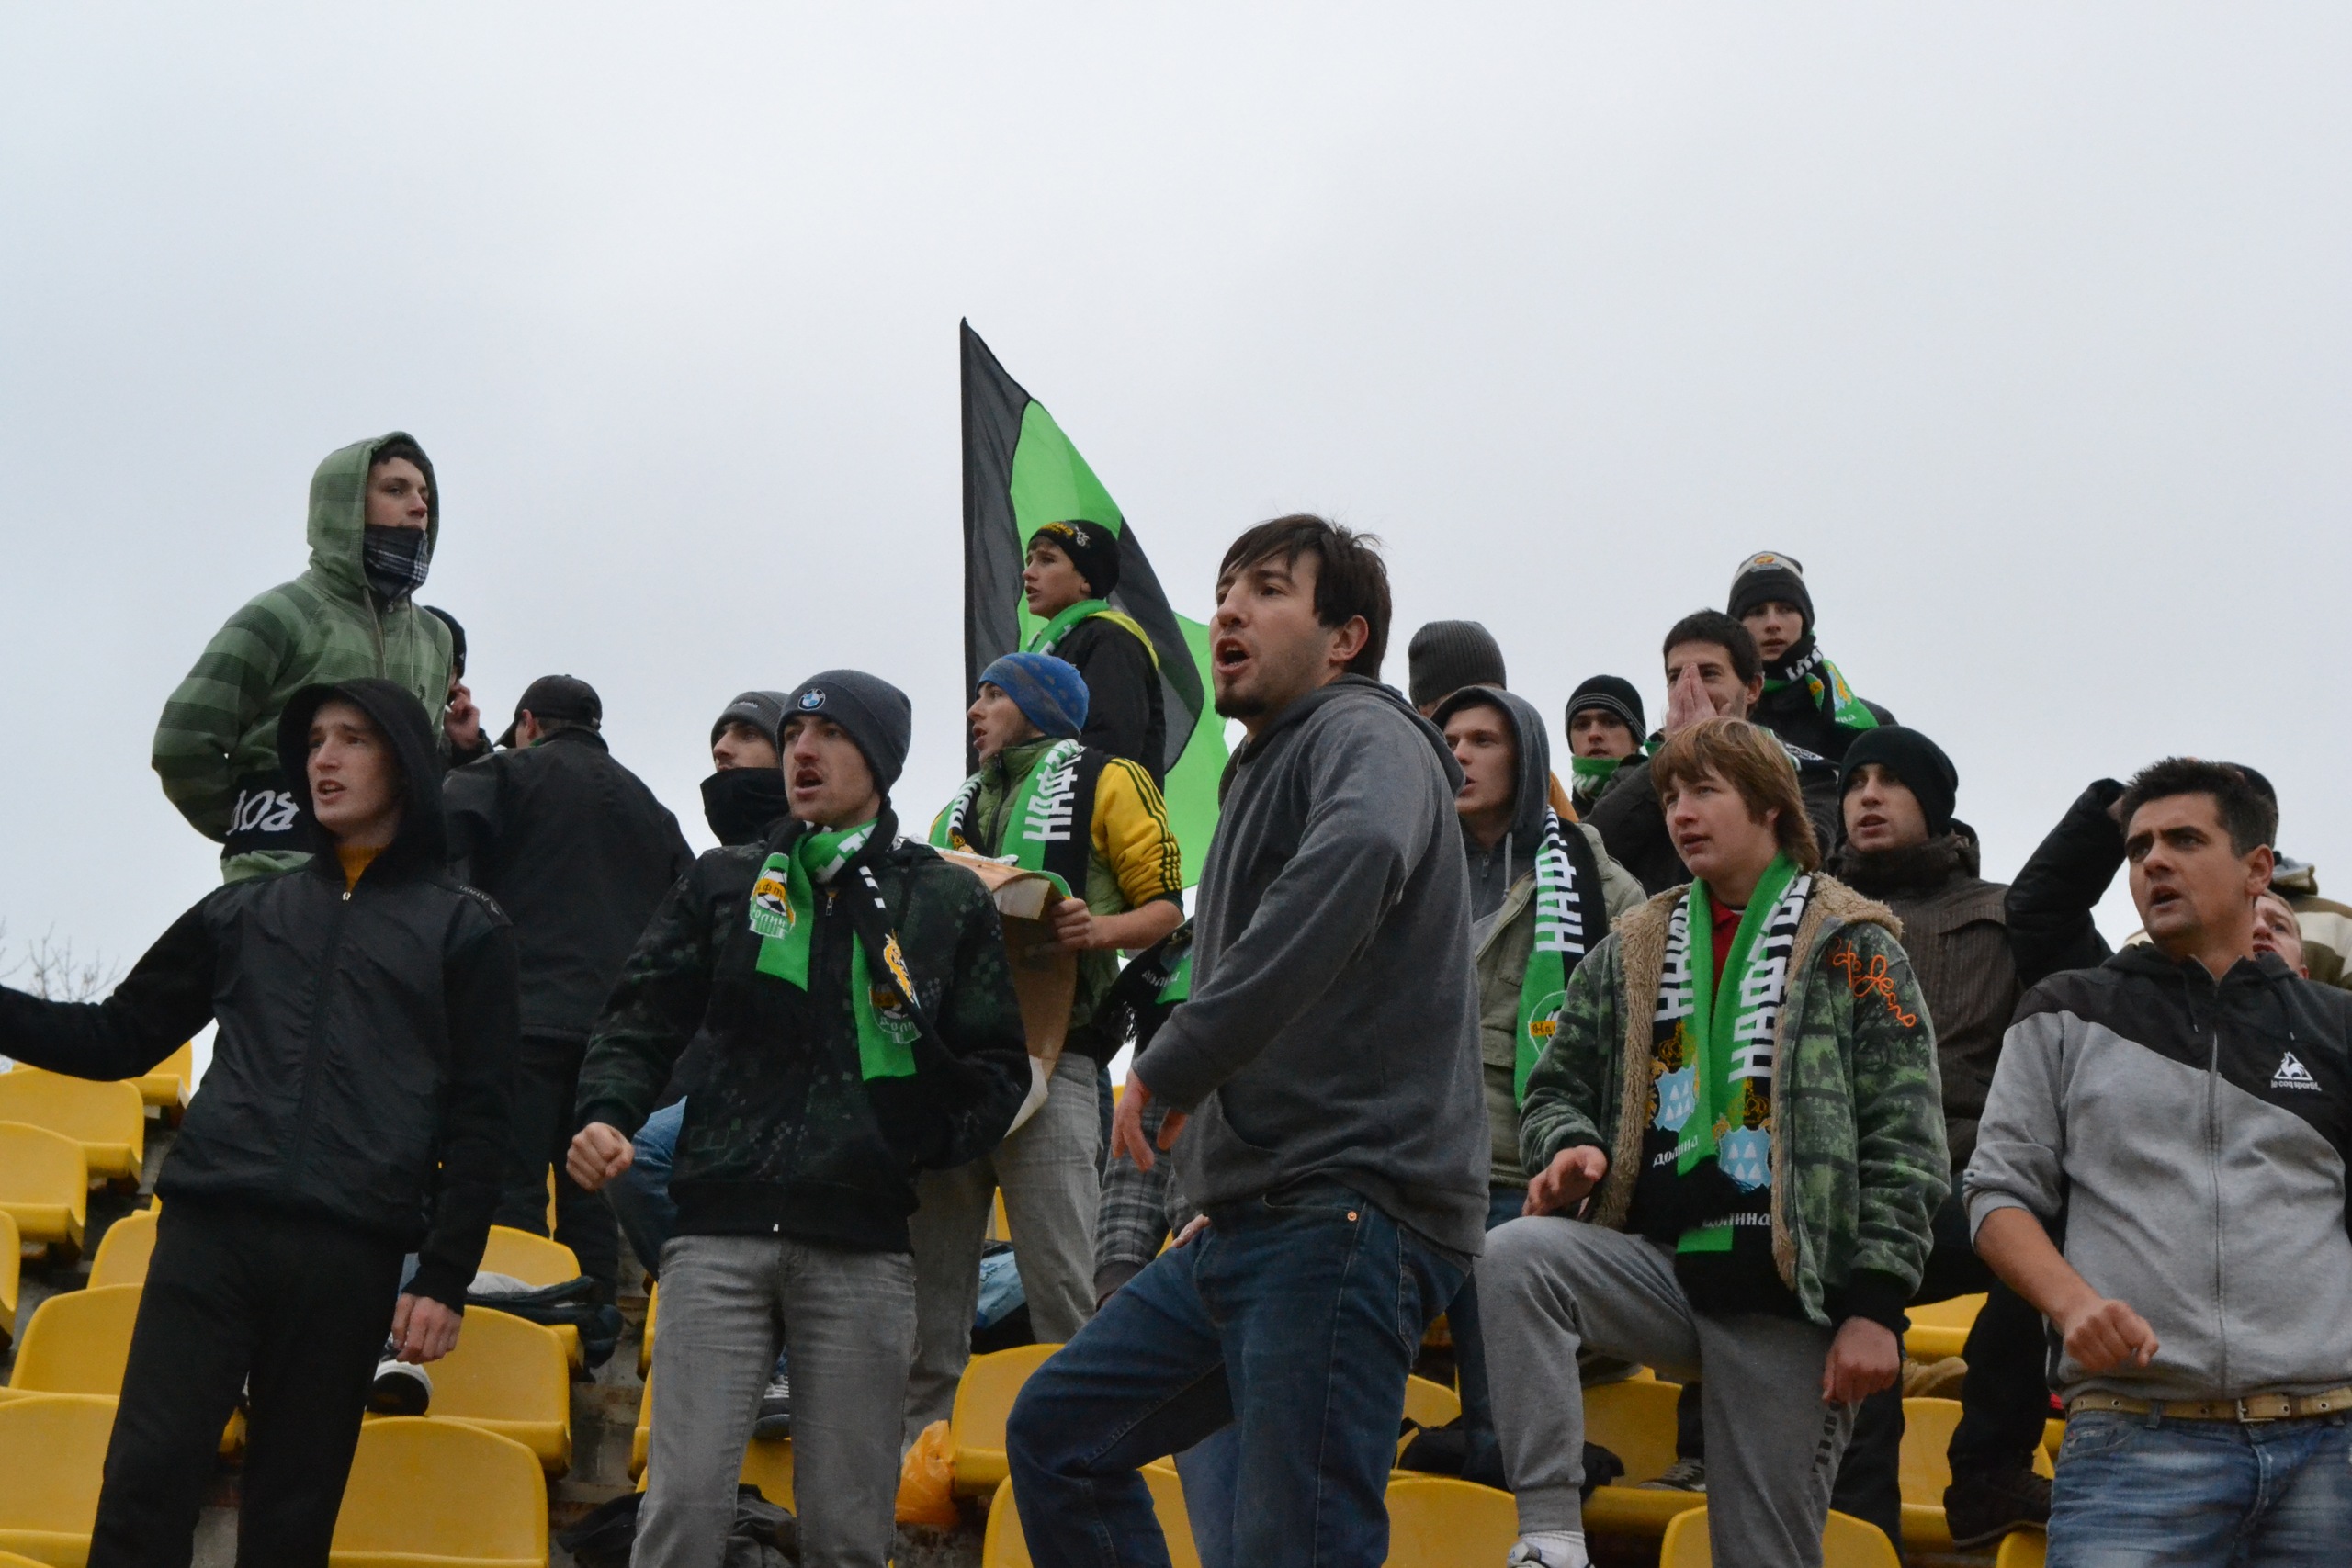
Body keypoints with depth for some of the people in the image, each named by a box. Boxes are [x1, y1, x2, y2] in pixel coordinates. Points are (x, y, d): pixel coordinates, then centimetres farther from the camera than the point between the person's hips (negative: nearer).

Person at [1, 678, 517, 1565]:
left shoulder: (464, 931, 9)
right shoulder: (244, 913, 19)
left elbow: (477, 1122, 4)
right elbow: (117, 1040, 20)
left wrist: (446, 1279, -4)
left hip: (349, 1252, -2)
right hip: (207, 1228, 2)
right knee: (147, 1475, -9)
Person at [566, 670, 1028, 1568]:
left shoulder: (950, 904, 11)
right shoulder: (725, 882, 15)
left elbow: (998, 1065, 11)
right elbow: (642, 1021, 12)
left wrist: (934, 1141, -8)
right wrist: (606, 1114, -8)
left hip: (863, 1250, 0)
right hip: (721, 1233, 0)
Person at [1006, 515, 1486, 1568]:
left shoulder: (1367, 737, -7)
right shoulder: (1264, 773, 25)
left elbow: (1356, 857, -31)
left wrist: (1173, 1063, -28)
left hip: (1346, 1212, -10)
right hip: (1244, 1223, 10)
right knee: (1056, 1432, 15)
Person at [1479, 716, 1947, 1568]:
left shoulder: (1851, 948, 4)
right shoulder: (1629, 951, 17)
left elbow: (1906, 1140, -1)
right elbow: (1557, 1087, 23)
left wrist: (1876, 1306, -9)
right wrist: (1570, 1146, -3)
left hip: (1790, 1298, -3)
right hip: (1660, 1266, 3)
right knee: (1511, 1257, -27)